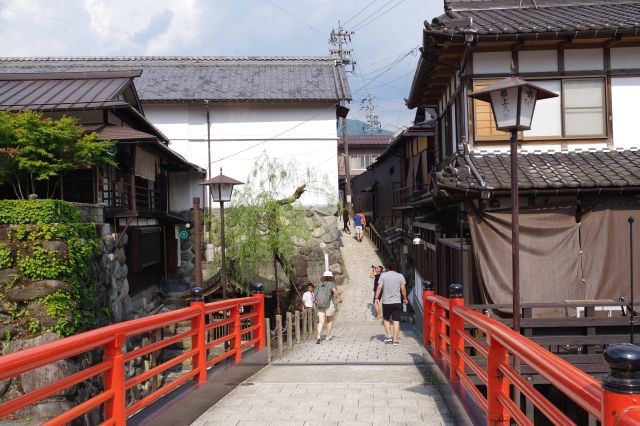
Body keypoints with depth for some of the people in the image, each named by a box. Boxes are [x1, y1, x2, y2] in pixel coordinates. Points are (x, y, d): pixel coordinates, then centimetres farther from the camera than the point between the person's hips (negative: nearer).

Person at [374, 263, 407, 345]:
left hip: (386, 302, 0)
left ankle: (389, 336, 7)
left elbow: (379, 287, -7)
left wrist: (377, 298, -3)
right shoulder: (400, 276, 3)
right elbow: (403, 289, 1)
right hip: (397, 302, 0)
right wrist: (405, 299, 12)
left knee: (386, 320, 16)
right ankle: (395, 339, -1)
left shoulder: (383, 275, 1)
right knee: (396, 321, 2)